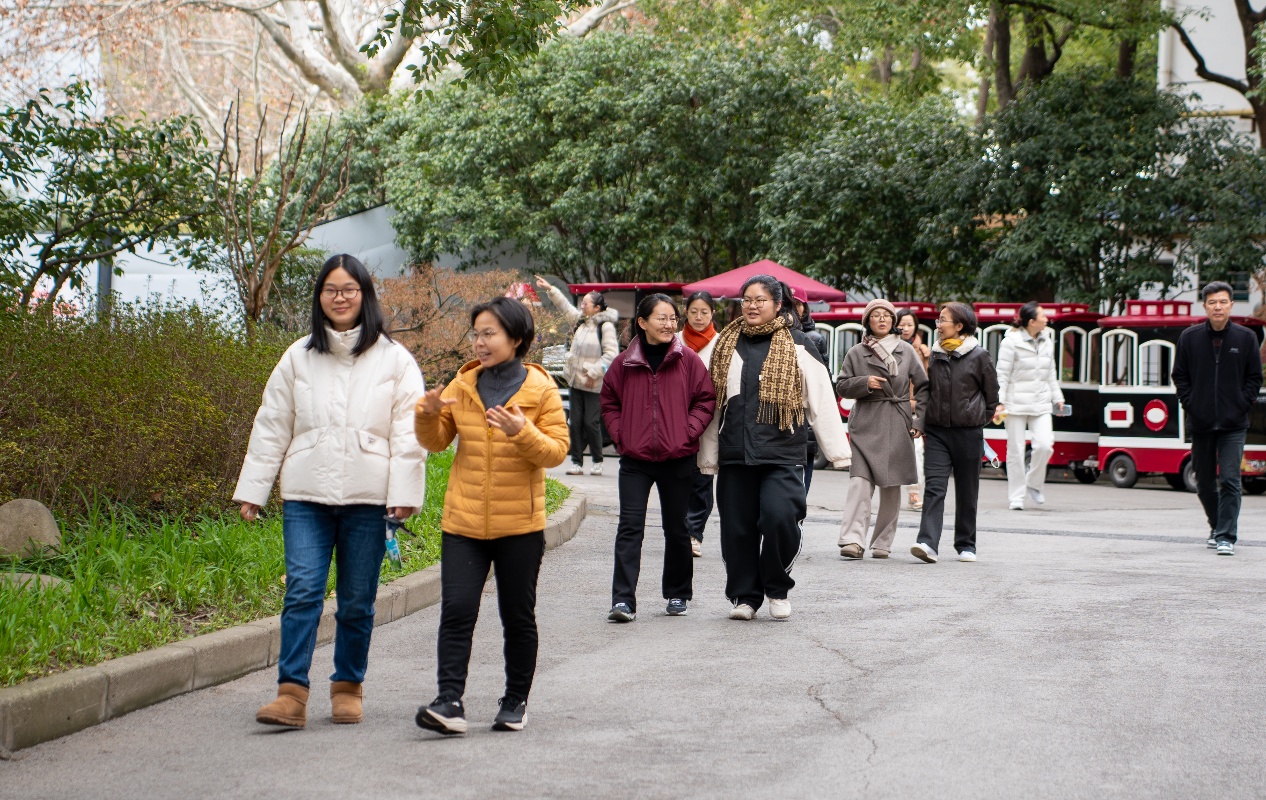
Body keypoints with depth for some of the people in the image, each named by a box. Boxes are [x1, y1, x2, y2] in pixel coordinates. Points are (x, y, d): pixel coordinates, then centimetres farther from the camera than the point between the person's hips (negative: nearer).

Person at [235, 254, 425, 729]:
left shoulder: (393, 359, 5)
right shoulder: (298, 357, 11)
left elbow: (408, 431, 1)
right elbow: (271, 426, 12)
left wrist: (404, 492, -9)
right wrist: (252, 489, 7)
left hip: (367, 497, -1)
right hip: (306, 494, 1)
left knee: (357, 600, 6)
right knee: (303, 591, -10)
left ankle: (348, 687, 20)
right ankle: (291, 693, -12)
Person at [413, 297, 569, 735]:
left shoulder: (541, 389, -2)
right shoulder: (462, 385, 7)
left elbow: (557, 451, -7)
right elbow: (436, 442, 11)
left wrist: (522, 432, -24)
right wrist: (427, 414, -9)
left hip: (519, 524, -2)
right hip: (463, 522, 2)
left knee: (518, 617, 8)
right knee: (456, 612, -9)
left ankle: (516, 702, 22)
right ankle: (450, 703, -12)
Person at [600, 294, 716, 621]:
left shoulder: (688, 360, -1)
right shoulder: (624, 362, 1)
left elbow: (706, 399, 3)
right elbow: (609, 403, 12)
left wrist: (689, 431, -8)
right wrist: (620, 435, 0)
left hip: (678, 459, 0)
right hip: (635, 460, 0)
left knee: (676, 529, 11)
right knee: (630, 528, -8)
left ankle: (678, 594, 26)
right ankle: (623, 600, -11)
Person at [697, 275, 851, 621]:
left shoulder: (795, 346, 5)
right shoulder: (724, 345, 13)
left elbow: (821, 398, 4)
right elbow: (708, 401, 16)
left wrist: (838, 450, 1)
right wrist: (708, 456, 13)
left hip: (782, 453, -3)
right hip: (735, 452, 3)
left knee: (779, 517, -17)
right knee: (737, 527, 4)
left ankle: (778, 590, 4)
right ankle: (745, 595, 19)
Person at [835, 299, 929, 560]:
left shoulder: (906, 351, 9)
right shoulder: (856, 352, 7)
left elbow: (923, 387, 11)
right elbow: (841, 386, 6)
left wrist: (919, 420, 3)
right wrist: (864, 382, -12)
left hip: (898, 427, 1)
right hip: (865, 424, -1)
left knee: (892, 485, 4)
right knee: (859, 481, -15)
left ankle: (883, 542, 13)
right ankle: (853, 540, -21)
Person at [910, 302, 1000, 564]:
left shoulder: (979, 356, -4)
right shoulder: (935, 355, 7)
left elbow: (991, 393, 6)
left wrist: (984, 418, 10)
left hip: (968, 432, -2)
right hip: (937, 431, 2)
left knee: (967, 492, 8)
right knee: (934, 487, -10)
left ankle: (966, 545, 20)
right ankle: (928, 543, -19)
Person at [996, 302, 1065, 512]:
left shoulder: (1047, 341, 11)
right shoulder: (1012, 341, -6)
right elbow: (1002, 374, -7)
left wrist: (1057, 398, 20)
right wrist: (999, 402, -14)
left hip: (1041, 404, 5)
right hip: (1016, 404, -5)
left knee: (1045, 445, -11)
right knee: (1016, 450, -1)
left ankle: (1034, 484, 12)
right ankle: (1016, 497, 8)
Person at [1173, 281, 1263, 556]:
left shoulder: (1245, 338, 1)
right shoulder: (1190, 337, 3)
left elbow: (1254, 377, 7)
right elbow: (1180, 375, 8)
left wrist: (1243, 404, -4)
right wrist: (1190, 404, -3)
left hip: (1233, 424, -2)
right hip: (1201, 424, 2)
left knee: (1230, 480, -10)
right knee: (1204, 483, 11)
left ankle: (1226, 536, -8)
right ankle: (1218, 526, 31)